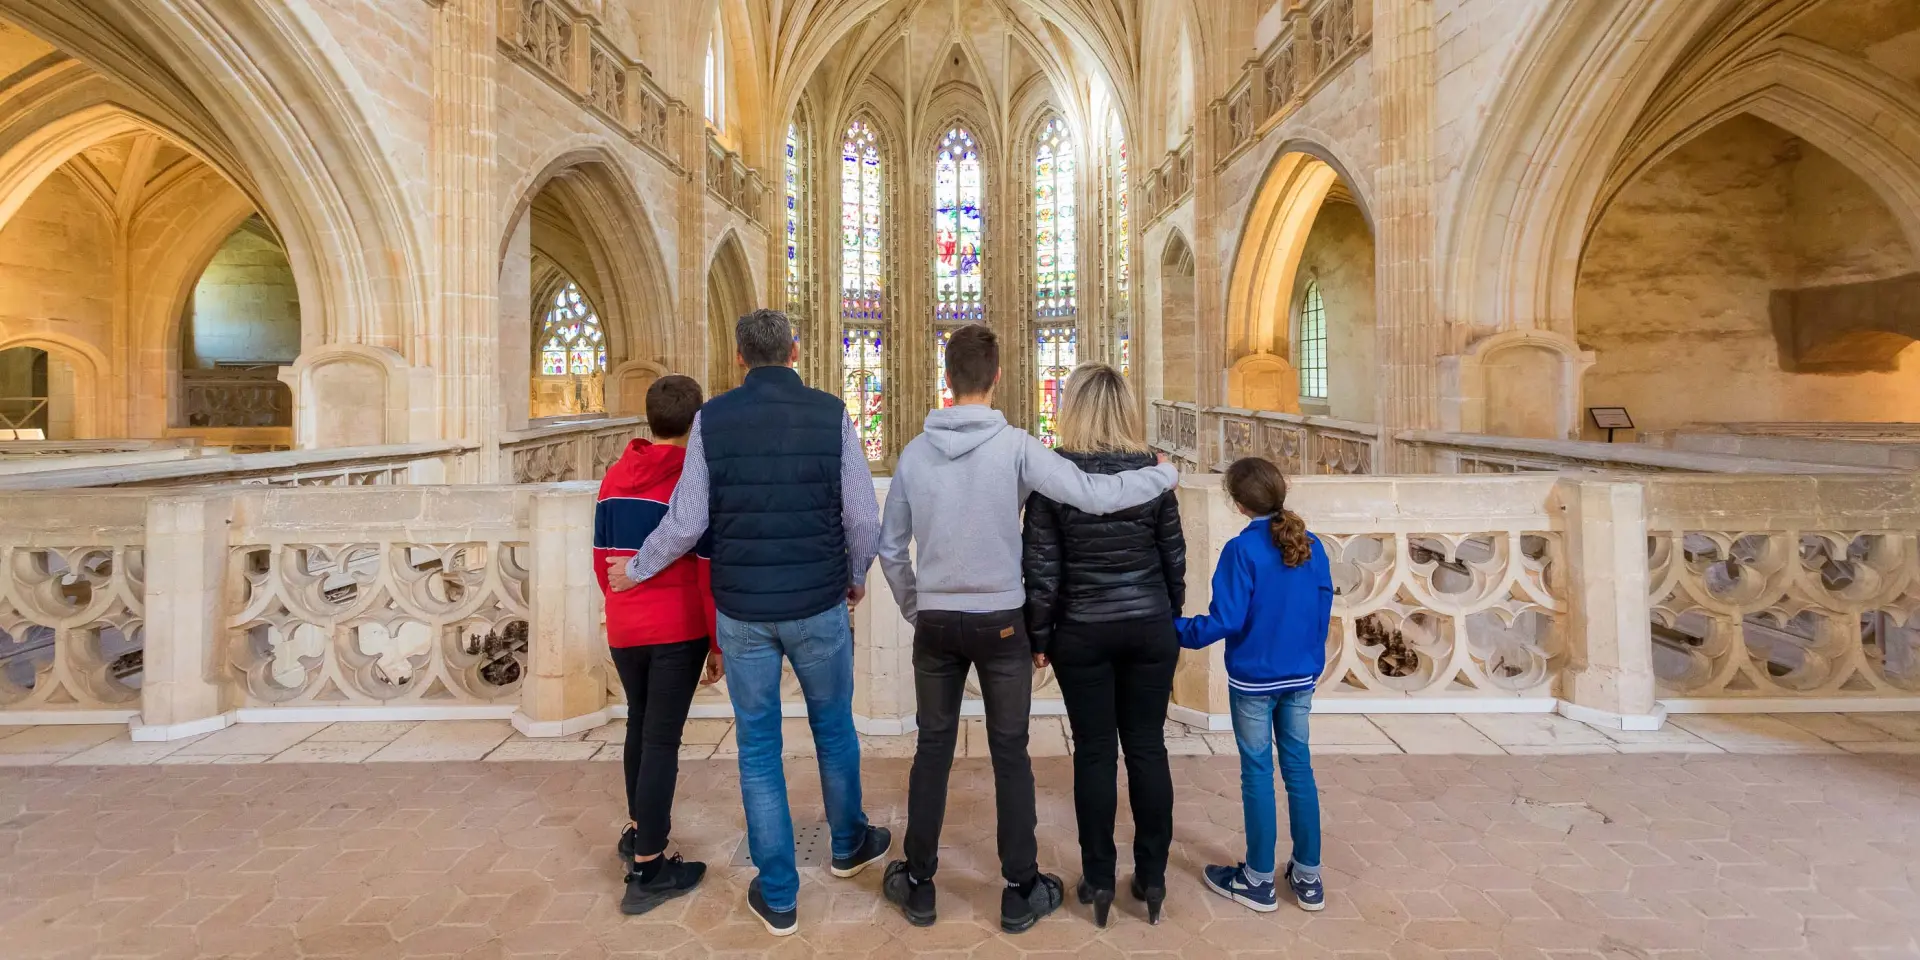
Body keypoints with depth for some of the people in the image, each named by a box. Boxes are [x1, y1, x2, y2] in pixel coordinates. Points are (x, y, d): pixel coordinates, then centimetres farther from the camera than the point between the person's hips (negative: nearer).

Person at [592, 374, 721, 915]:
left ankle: (637, 831, 37)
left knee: (639, 725, 22)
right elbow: (708, 570, -13)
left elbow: (602, 560, 11)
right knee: (661, 740, 0)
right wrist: (718, 642, -6)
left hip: (623, 629, 6)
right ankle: (647, 870, 6)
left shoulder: (613, 479, 5)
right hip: (679, 631, -5)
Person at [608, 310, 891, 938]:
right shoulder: (830, 414, -6)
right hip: (818, 605, 0)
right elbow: (863, 519, -6)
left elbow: (686, 522, -6)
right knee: (833, 726, 20)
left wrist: (634, 570, 12)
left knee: (758, 746, 12)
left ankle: (777, 896, 21)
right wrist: (855, 577, 12)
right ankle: (848, 844, 41)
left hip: (742, 610, 1)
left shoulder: (712, 419, -4)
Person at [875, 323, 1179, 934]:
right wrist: (1164, 475, -2)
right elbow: (1094, 496, -18)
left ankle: (917, 884, 26)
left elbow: (890, 547, 3)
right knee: (1010, 755, 10)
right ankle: (1021, 891, 23)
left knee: (933, 750, 14)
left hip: (936, 625, 3)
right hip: (1000, 623, -2)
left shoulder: (915, 452, -3)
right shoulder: (1015, 447, -13)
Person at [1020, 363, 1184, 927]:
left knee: (1095, 753, 8)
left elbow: (1041, 568, -9)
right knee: (1148, 748, 11)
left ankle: (1099, 880, 18)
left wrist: (1039, 635, 2)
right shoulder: (1152, 471, -3)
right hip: (1149, 628, 2)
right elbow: (1174, 559, 2)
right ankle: (1152, 877, 21)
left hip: (1083, 633, -2)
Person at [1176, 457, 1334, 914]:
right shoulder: (1311, 545, -1)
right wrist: (1312, 662, 18)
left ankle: (1259, 880, 18)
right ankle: (1308, 877, 23)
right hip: (1300, 676, 5)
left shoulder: (1241, 550, -18)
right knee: (1299, 766, 14)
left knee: (1257, 773, 6)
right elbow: (1323, 613, 6)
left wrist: (1178, 631, -7)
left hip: (1253, 679, -5)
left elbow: (1226, 620, -20)